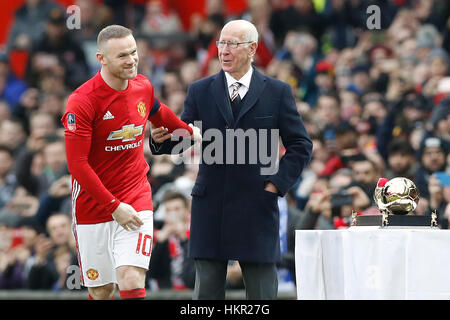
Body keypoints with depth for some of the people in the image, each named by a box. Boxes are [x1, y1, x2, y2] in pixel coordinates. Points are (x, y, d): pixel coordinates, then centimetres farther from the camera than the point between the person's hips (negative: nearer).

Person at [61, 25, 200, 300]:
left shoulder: (143, 86, 1)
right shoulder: (82, 101, -16)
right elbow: (77, 164, -17)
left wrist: (186, 129, 44)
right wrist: (114, 206, -19)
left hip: (136, 199, 3)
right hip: (93, 204, -2)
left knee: (132, 280, -16)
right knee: (101, 290, 5)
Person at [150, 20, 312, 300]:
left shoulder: (277, 92, 3)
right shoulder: (200, 92, 8)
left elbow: (301, 145, 5)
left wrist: (277, 184, -5)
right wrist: (162, 138, -19)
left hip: (257, 207, -1)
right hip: (210, 208, 1)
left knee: (262, 291, 3)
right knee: (207, 290, 3)